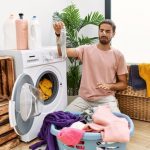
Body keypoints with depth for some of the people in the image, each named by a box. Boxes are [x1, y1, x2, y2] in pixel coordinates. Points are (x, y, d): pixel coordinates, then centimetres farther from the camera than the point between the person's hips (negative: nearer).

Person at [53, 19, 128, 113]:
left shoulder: (118, 55, 1)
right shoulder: (86, 50, 2)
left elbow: (123, 84, 5)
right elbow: (63, 52, -12)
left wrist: (110, 86, -14)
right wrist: (59, 34, -28)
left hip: (106, 99, 0)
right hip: (84, 98, 1)